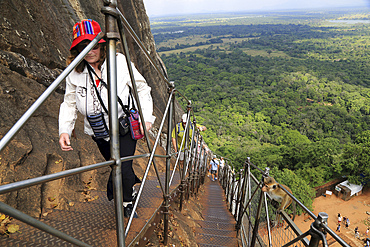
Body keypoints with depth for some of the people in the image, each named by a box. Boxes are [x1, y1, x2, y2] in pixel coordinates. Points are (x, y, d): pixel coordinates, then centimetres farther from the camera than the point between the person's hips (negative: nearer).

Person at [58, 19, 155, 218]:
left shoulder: (120, 62, -13)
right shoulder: (74, 72, -6)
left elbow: (142, 89, -6)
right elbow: (69, 103, 0)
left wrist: (146, 117, -15)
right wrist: (64, 130, -14)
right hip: (98, 132, 4)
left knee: (122, 168, -11)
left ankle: (126, 201, 22)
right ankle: (134, 180, 54)